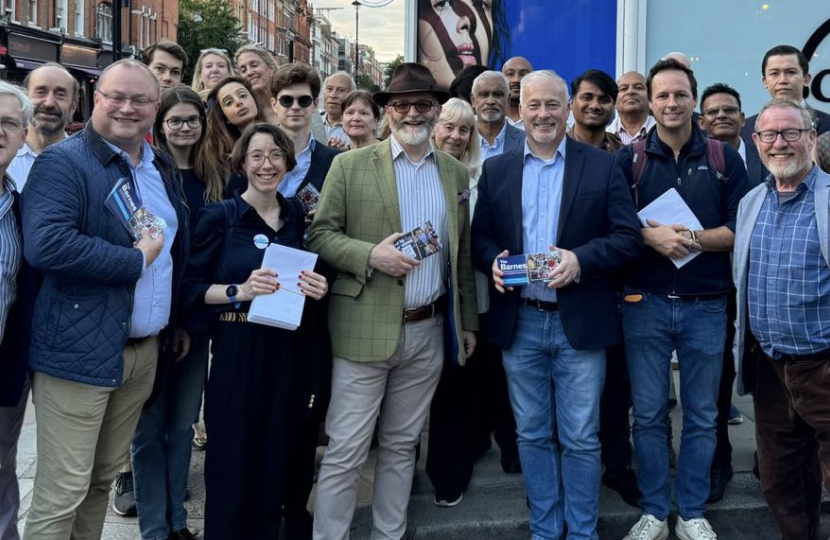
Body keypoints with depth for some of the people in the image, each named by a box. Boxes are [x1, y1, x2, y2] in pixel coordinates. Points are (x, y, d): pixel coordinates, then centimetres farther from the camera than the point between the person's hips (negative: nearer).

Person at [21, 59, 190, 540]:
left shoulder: (165, 169, 12)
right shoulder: (63, 162, -11)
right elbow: (45, 244, -27)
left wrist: (179, 320, 21)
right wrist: (136, 259, -19)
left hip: (146, 350, 7)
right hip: (80, 351, -7)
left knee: (104, 479, 18)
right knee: (62, 493, 1)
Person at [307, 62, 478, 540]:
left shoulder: (456, 173, 10)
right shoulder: (351, 166, -2)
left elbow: (463, 255, 14)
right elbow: (320, 235, -3)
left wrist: (468, 322, 13)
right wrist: (371, 254, -20)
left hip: (429, 332, 4)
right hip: (365, 329, -4)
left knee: (402, 445, 15)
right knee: (346, 450, 0)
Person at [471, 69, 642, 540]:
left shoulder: (602, 167, 1)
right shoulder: (496, 170, 8)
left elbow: (628, 237, -4)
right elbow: (480, 236, 9)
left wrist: (580, 259, -19)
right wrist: (493, 261, -12)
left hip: (580, 324, -2)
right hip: (519, 323, 3)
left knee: (581, 439, 5)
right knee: (533, 436, 13)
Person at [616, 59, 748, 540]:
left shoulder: (724, 158, 4)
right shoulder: (629, 159, 3)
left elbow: (739, 229, 0)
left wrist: (692, 238, -16)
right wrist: (651, 236, -18)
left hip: (706, 305, 1)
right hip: (646, 303, 0)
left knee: (702, 416, 9)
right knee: (649, 414, 7)